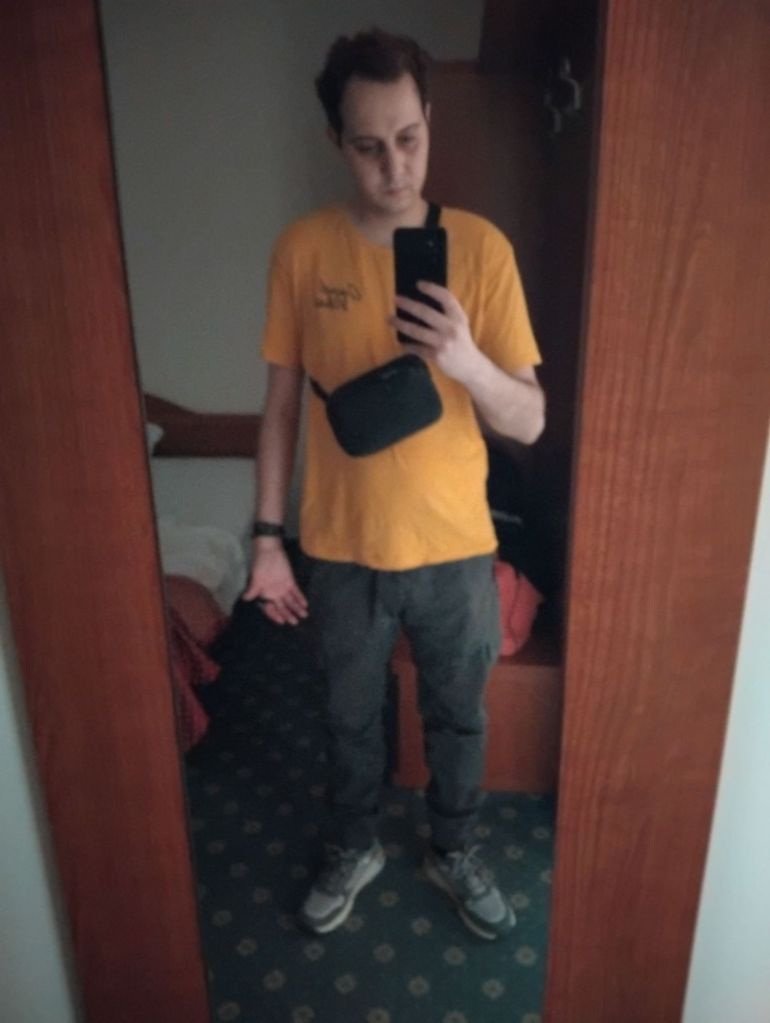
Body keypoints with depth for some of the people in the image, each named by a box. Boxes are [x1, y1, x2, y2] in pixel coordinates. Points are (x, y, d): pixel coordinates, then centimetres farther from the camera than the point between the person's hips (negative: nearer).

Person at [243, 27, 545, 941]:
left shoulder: (481, 246, -8)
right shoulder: (303, 249, -6)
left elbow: (529, 422, -9)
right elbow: (281, 403, -1)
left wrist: (467, 361, -30)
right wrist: (267, 538, -2)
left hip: (455, 549, 0)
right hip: (341, 550, 0)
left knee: (458, 717, 20)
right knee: (351, 718, 21)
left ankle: (454, 853, 48)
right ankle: (353, 849, 49)